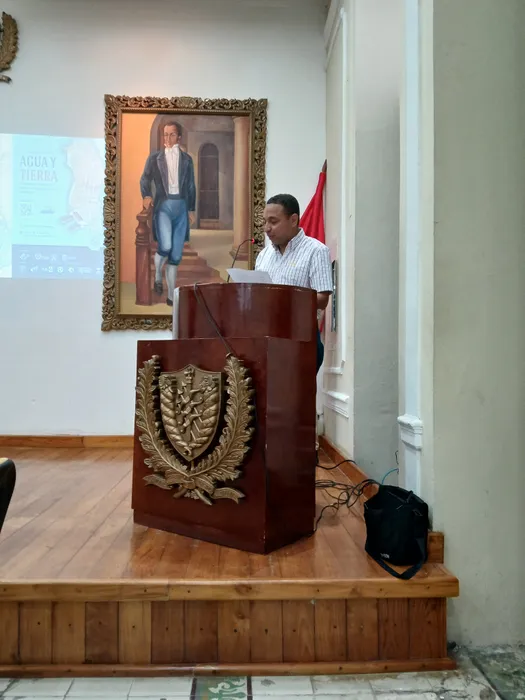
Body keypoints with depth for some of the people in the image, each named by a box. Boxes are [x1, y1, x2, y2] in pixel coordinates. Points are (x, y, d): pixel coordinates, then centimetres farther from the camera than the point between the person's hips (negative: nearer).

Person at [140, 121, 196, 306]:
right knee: (165, 246, -24)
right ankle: (157, 275, 7)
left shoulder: (187, 159, 12)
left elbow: (191, 186, 14)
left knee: (176, 254, 2)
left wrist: (191, 209, 10)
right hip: (163, 205, -2)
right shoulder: (154, 158, 8)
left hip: (181, 207, 2)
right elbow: (145, 179, 0)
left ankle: (171, 294, 10)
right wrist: (146, 196, -20)